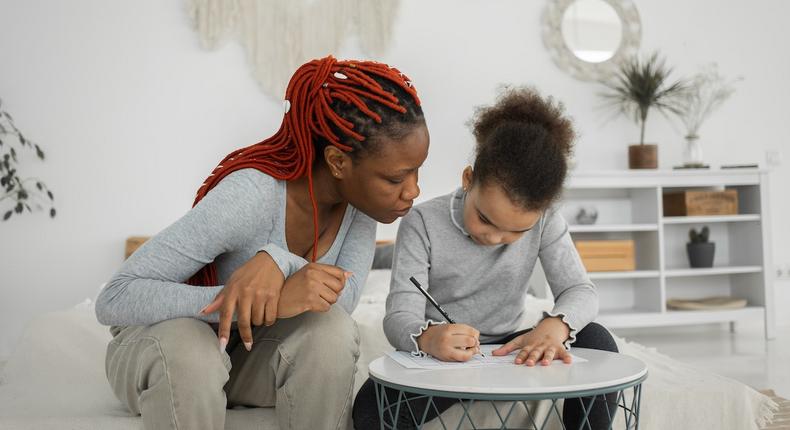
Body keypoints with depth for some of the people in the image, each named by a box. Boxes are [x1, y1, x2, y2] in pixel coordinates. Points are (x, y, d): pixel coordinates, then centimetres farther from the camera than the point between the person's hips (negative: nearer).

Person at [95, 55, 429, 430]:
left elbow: (344, 297, -23)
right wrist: (261, 300, -45)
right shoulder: (251, 197, -32)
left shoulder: (362, 192, -14)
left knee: (331, 331, -26)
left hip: (256, 351, 5)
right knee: (187, 357, -38)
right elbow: (113, 299, -34)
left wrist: (277, 261, -43)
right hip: (167, 334, -4)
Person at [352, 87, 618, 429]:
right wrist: (427, 337, -48)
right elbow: (400, 316, -22)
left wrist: (554, 326, -38)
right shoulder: (423, 224, -16)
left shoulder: (543, 222, -8)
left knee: (596, 339, -21)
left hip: (509, 353, 3)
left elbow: (580, 290, -13)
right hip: (439, 360, -2)